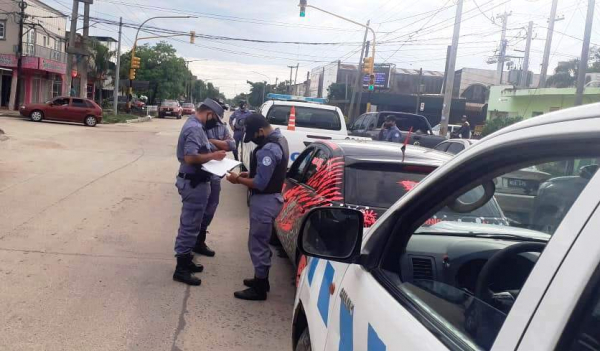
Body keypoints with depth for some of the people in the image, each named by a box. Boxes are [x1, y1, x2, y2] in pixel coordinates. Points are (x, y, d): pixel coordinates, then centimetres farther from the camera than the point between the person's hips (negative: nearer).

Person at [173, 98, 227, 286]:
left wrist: (210, 153, 7)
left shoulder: (194, 125, 13)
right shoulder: (195, 128, -21)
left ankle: (185, 259, 30)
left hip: (193, 182, 11)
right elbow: (190, 157, -29)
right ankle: (181, 268, 4)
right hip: (194, 183, -11)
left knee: (189, 224, 18)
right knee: (190, 225, -4)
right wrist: (212, 155, -19)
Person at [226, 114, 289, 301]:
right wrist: (250, 174, 9)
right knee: (262, 242, 21)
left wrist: (238, 180, -12)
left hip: (264, 201, -11)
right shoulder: (279, 139, 8)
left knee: (257, 244, 1)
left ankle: (259, 288, 12)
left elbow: (260, 184, -26)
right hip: (272, 197, 11)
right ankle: (262, 280, 34)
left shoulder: (268, 149, -26)